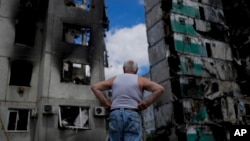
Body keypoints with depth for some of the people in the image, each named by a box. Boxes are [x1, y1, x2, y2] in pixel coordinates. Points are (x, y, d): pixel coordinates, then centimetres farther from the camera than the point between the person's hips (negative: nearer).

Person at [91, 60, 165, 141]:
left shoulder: (114, 79, 15)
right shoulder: (140, 80, 7)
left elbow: (94, 87, 12)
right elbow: (160, 89, -5)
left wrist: (106, 103, 7)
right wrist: (146, 104, -3)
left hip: (115, 116, 3)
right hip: (133, 117, -2)